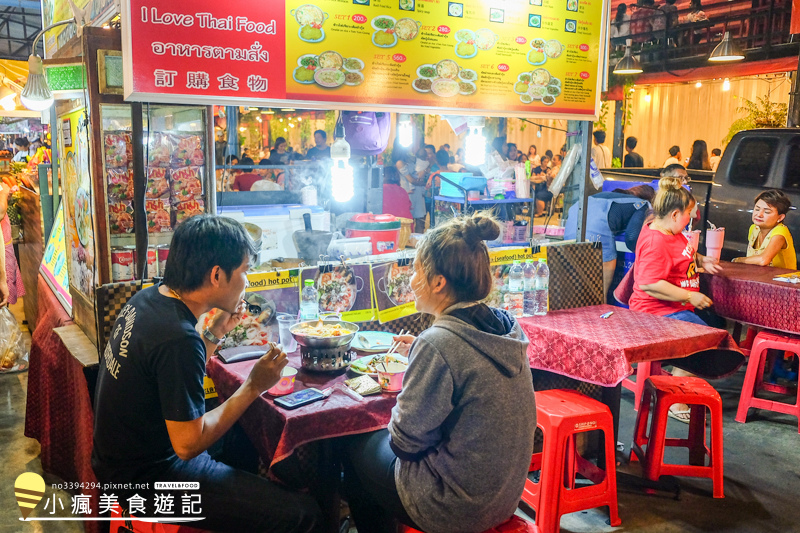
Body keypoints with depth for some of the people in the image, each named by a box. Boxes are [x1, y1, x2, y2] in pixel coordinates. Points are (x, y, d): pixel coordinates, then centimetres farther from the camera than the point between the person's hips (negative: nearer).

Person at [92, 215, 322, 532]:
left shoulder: (147, 298, -1)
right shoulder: (178, 338, -30)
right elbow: (188, 444, -25)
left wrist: (215, 333, 6)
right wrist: (254, 387, -18)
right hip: (146, 479, -10)